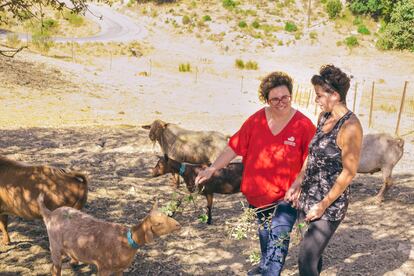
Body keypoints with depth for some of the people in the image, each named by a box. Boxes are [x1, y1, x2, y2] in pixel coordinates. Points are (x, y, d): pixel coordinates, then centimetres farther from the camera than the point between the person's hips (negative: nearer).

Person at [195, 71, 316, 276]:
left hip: (285, 197, -4)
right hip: (257, 193, 4)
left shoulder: (304, 125, -14)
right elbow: (234, 147, -4)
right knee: (264, 233, 26)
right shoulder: (256, 121, -6)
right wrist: (212, 169, -9)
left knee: (278, 241, -13)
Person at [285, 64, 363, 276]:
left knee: (307, 258, -7)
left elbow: (349, 172, -17)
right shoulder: (323, 117, 6)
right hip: (308, 197, 8)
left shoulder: (350, 126, -18)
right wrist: (297, 184, 7)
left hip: (330, 205, -7)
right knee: (313, 251, 19)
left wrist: (323, 205, -15)